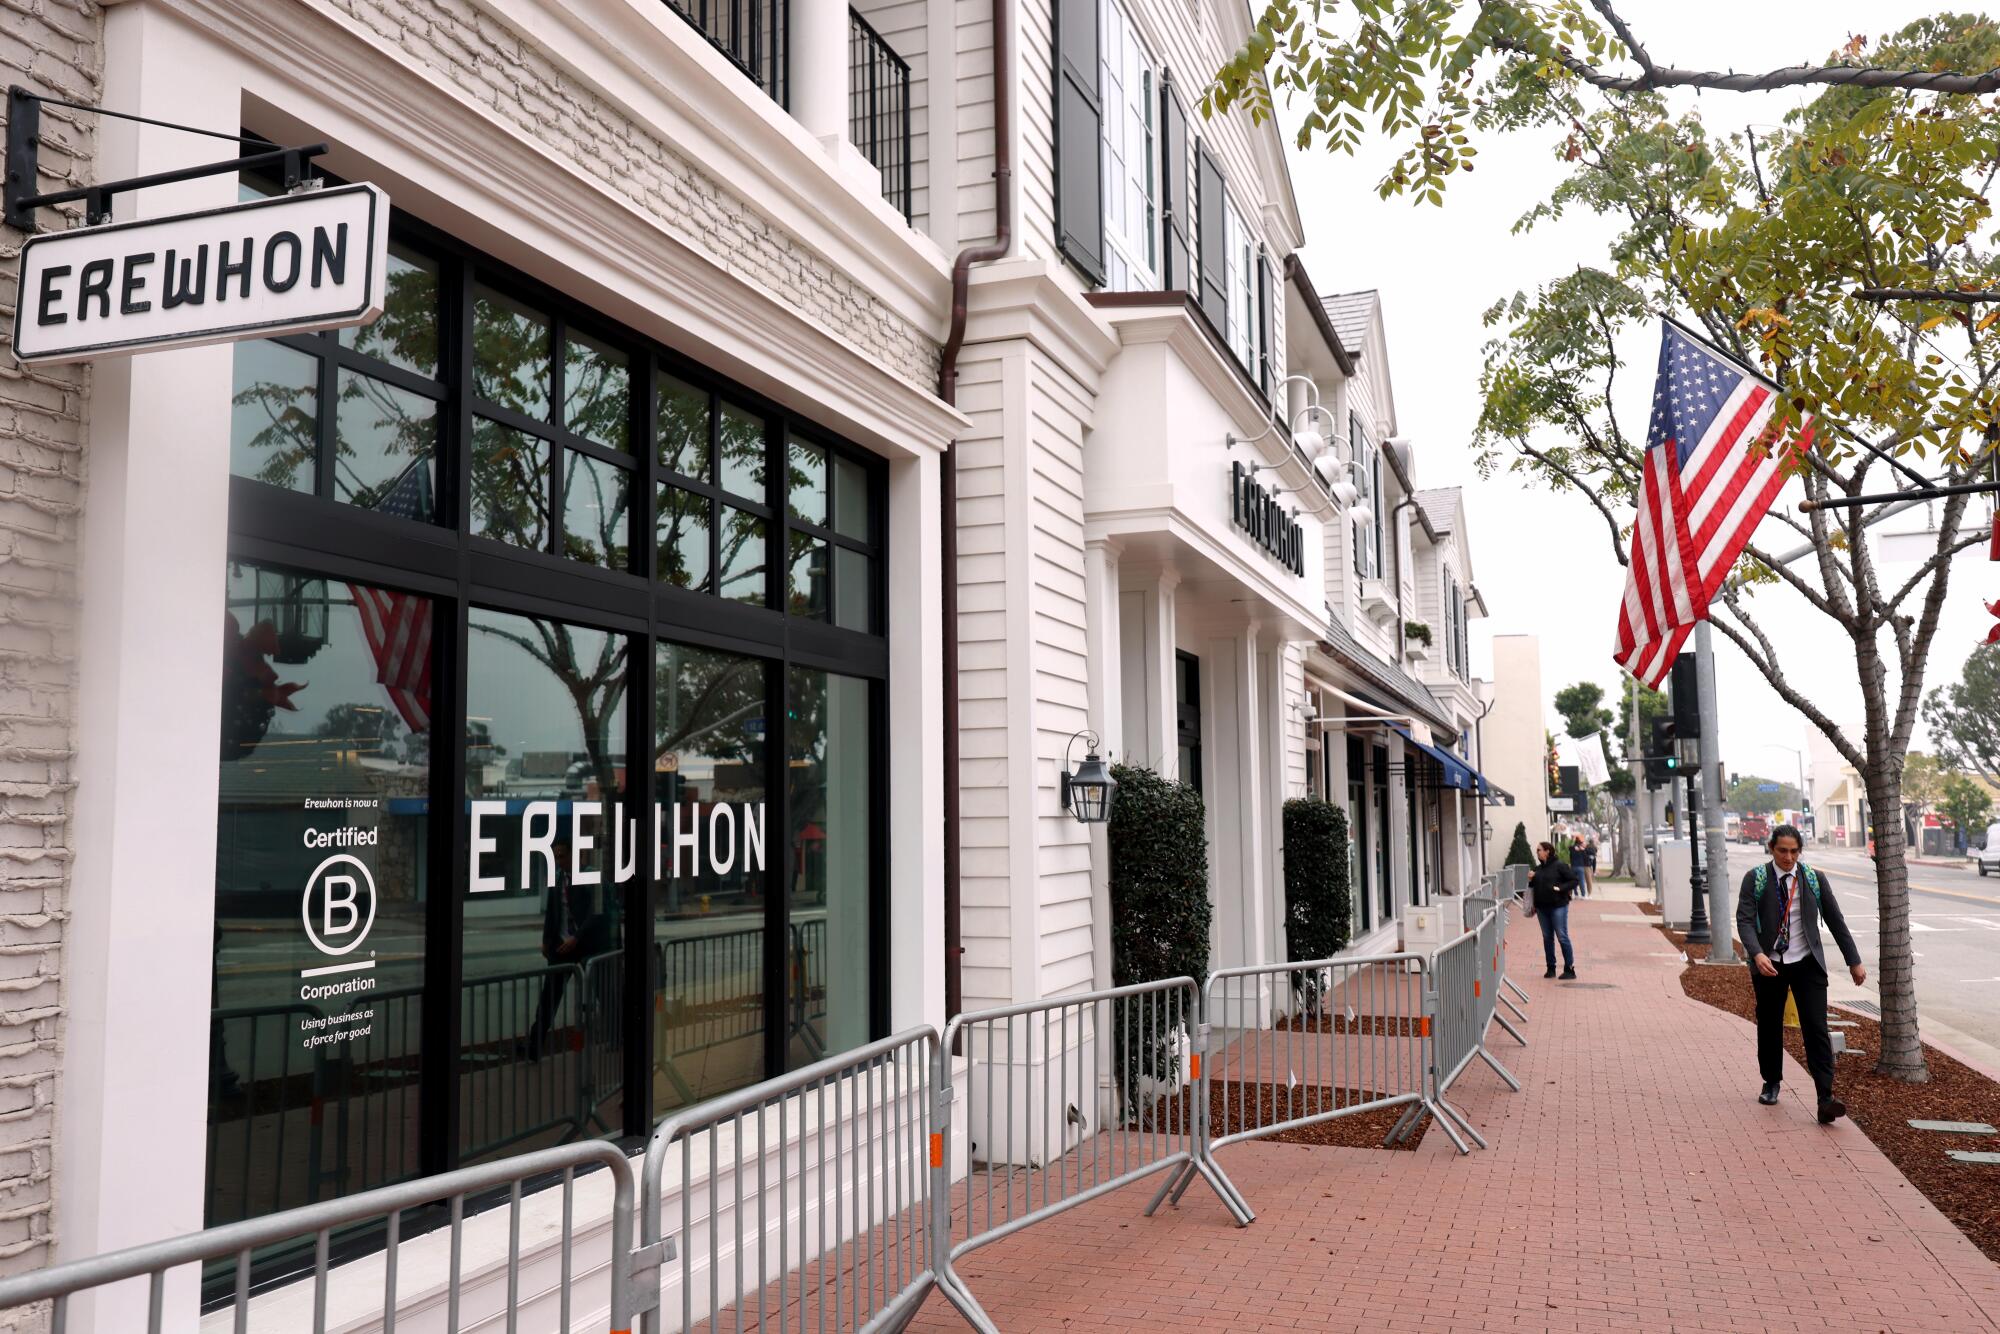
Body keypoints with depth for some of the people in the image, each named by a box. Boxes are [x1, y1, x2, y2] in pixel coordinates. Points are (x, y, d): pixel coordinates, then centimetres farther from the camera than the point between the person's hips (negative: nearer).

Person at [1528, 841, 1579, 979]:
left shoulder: (1560, 866, -8)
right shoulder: (1538, 869, 12)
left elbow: (1574, 880, -9)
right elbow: (1534, 888, 19)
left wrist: (1560, 888, -18)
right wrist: (1531, 880, 0)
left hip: (1558, 907, -7)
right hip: (1542, 908, 7)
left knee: (1562, 937, -4)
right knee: (1547, 938, 10)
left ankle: (1570, 969, 1)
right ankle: (1551, 968, 17)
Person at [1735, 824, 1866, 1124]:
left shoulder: (1815, 879, 2)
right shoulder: (1755, 879, -4)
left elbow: (1836, 921, 7)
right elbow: (1744, 920, -12)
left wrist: (1854, 961, 7)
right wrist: (1757, 955, -28)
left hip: (1807, 964, 0)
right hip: (1769, 966, 0)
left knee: (1816, 1029, -9)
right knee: (1769, 1027, 12)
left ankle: (1825, 1099, -13)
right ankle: (1772, 1083, 33)